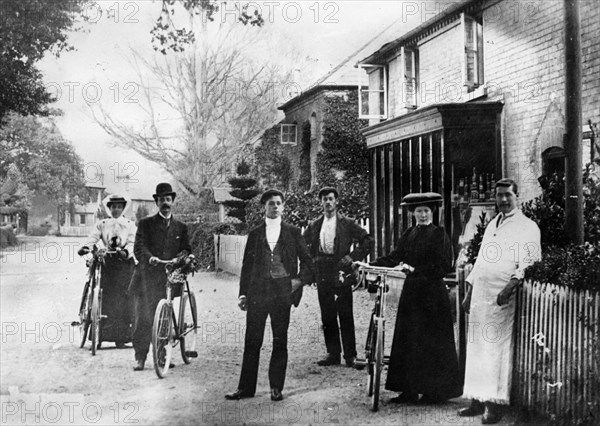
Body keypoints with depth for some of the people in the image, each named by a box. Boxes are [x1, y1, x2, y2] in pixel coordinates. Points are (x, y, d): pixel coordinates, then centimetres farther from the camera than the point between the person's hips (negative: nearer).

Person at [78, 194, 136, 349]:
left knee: (123, 299, -4)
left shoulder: (130, 225, 11)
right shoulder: (102, 224, 13)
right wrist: (85, 247, -25)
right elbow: (93, 237, -3)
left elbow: (132, 242, -3)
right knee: (104, 299, -4)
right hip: (107, 262, 1)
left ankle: (121, 337, 0)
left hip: (124, 262, -1)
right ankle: (100, 336, -2)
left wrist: (125, 252, -25)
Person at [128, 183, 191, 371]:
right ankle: (140, 357, 2)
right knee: (143, 319, -6)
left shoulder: (180, 227, 17)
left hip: (167, 278, 2)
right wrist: (149, 257, -26)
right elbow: (139, 247, -6)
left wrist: (184, 254, -11)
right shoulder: (146, 224, 7)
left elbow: (186, 248, 13)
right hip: (146, 279, -2)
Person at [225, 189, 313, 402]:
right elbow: (247, 265, 11)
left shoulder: (293, 232, 8)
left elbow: (307, 261, 12)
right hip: (257, 292, 1)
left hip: (282, 291, -1)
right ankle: (246, 387, 8)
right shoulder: (255, 234, 11)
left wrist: (300, 280, -2)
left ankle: (276, 388, 12)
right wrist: (243, 293, 5)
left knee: (280, 342, 3)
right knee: (252, 342, 1)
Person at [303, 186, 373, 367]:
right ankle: (333, 354, 13)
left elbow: (367, 240, 0)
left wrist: (353, 256, -7)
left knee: (346, 316, -2)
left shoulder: (347, 224, 1)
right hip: (322, 276, 4)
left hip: (341, 273, -4)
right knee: (327, 317, 6)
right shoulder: (314, 226, 11)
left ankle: (350, 355, 4)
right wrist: (311, 262, 9)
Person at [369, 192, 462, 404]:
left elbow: (444, 265, -12)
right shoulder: (408, 234, 12)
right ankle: (410, 389, 11)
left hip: (432, 291, -6)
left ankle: (435, 390, 7)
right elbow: (395, 257, 7)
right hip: (411, 290, 6)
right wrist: (370, 265, -6)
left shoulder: (439, 234, -5)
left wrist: (416, 270, -20)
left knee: (431, 342, -2)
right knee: (407, 340, 5)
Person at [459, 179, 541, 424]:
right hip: (480, 294, 7)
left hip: (503, 296, -7)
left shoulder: (527, 227, 0)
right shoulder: (491, 225, 21)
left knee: (498, 348, -8)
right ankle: (478, 400, 11)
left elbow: (531, 261, -10)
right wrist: (469, 290, 19)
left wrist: (513, 283, -24)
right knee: (477, 347, 6)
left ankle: (495, 405, -5)